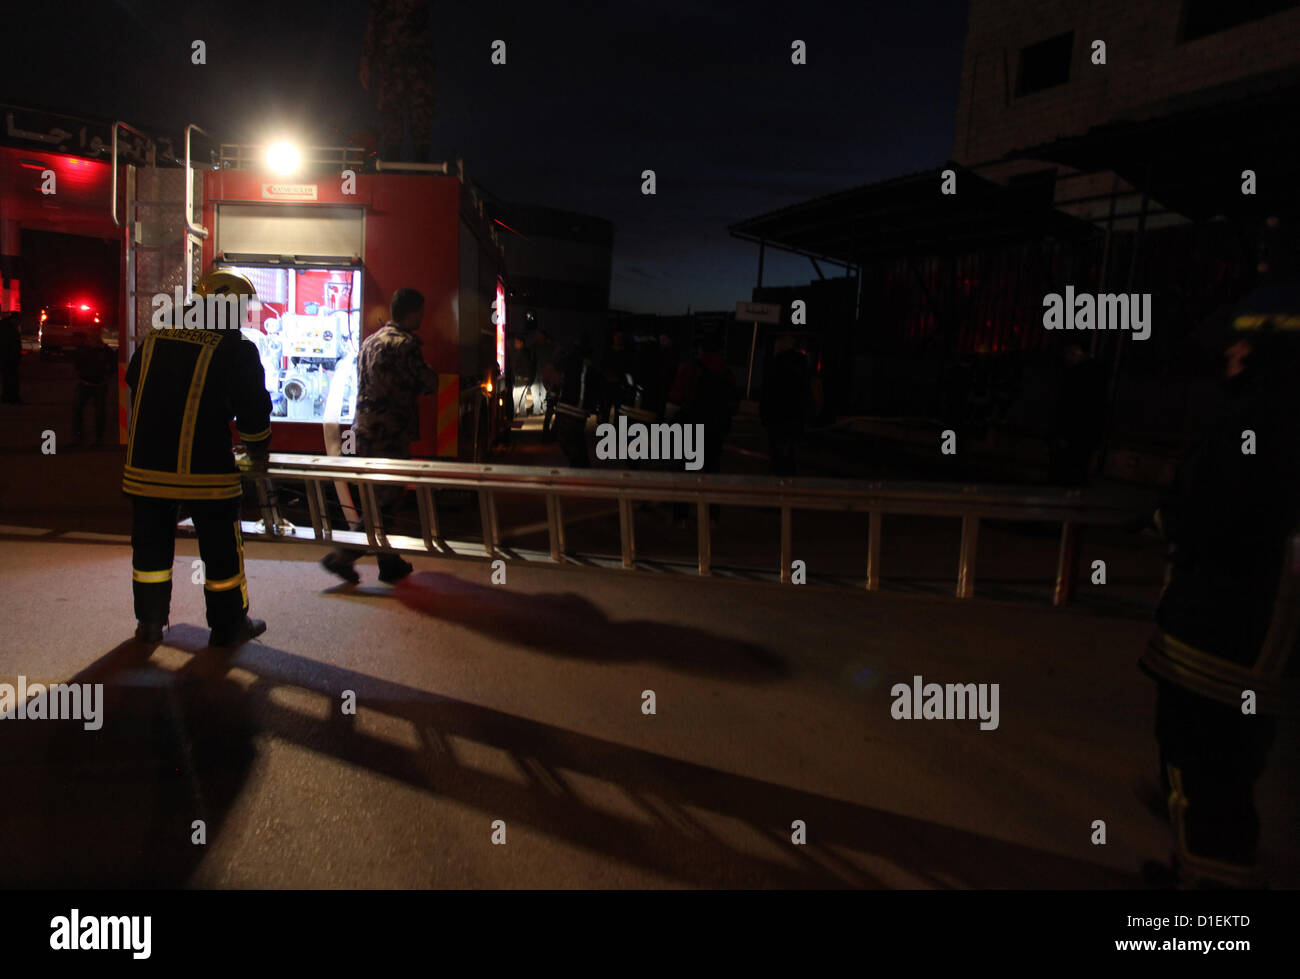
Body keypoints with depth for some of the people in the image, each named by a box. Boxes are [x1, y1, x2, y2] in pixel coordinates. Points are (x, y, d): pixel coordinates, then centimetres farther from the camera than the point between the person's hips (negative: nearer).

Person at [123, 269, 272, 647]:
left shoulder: (156, 336, 9)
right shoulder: (236, 348, -8)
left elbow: (134, 384, 21)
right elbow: (253, 407, -6)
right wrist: (259, 453, 11)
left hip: (146, 463, 5)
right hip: (205, 470, -5)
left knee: (151, 544, 17)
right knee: (221, 548, 8)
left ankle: (150, 622, 28)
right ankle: (228, 625, 18)